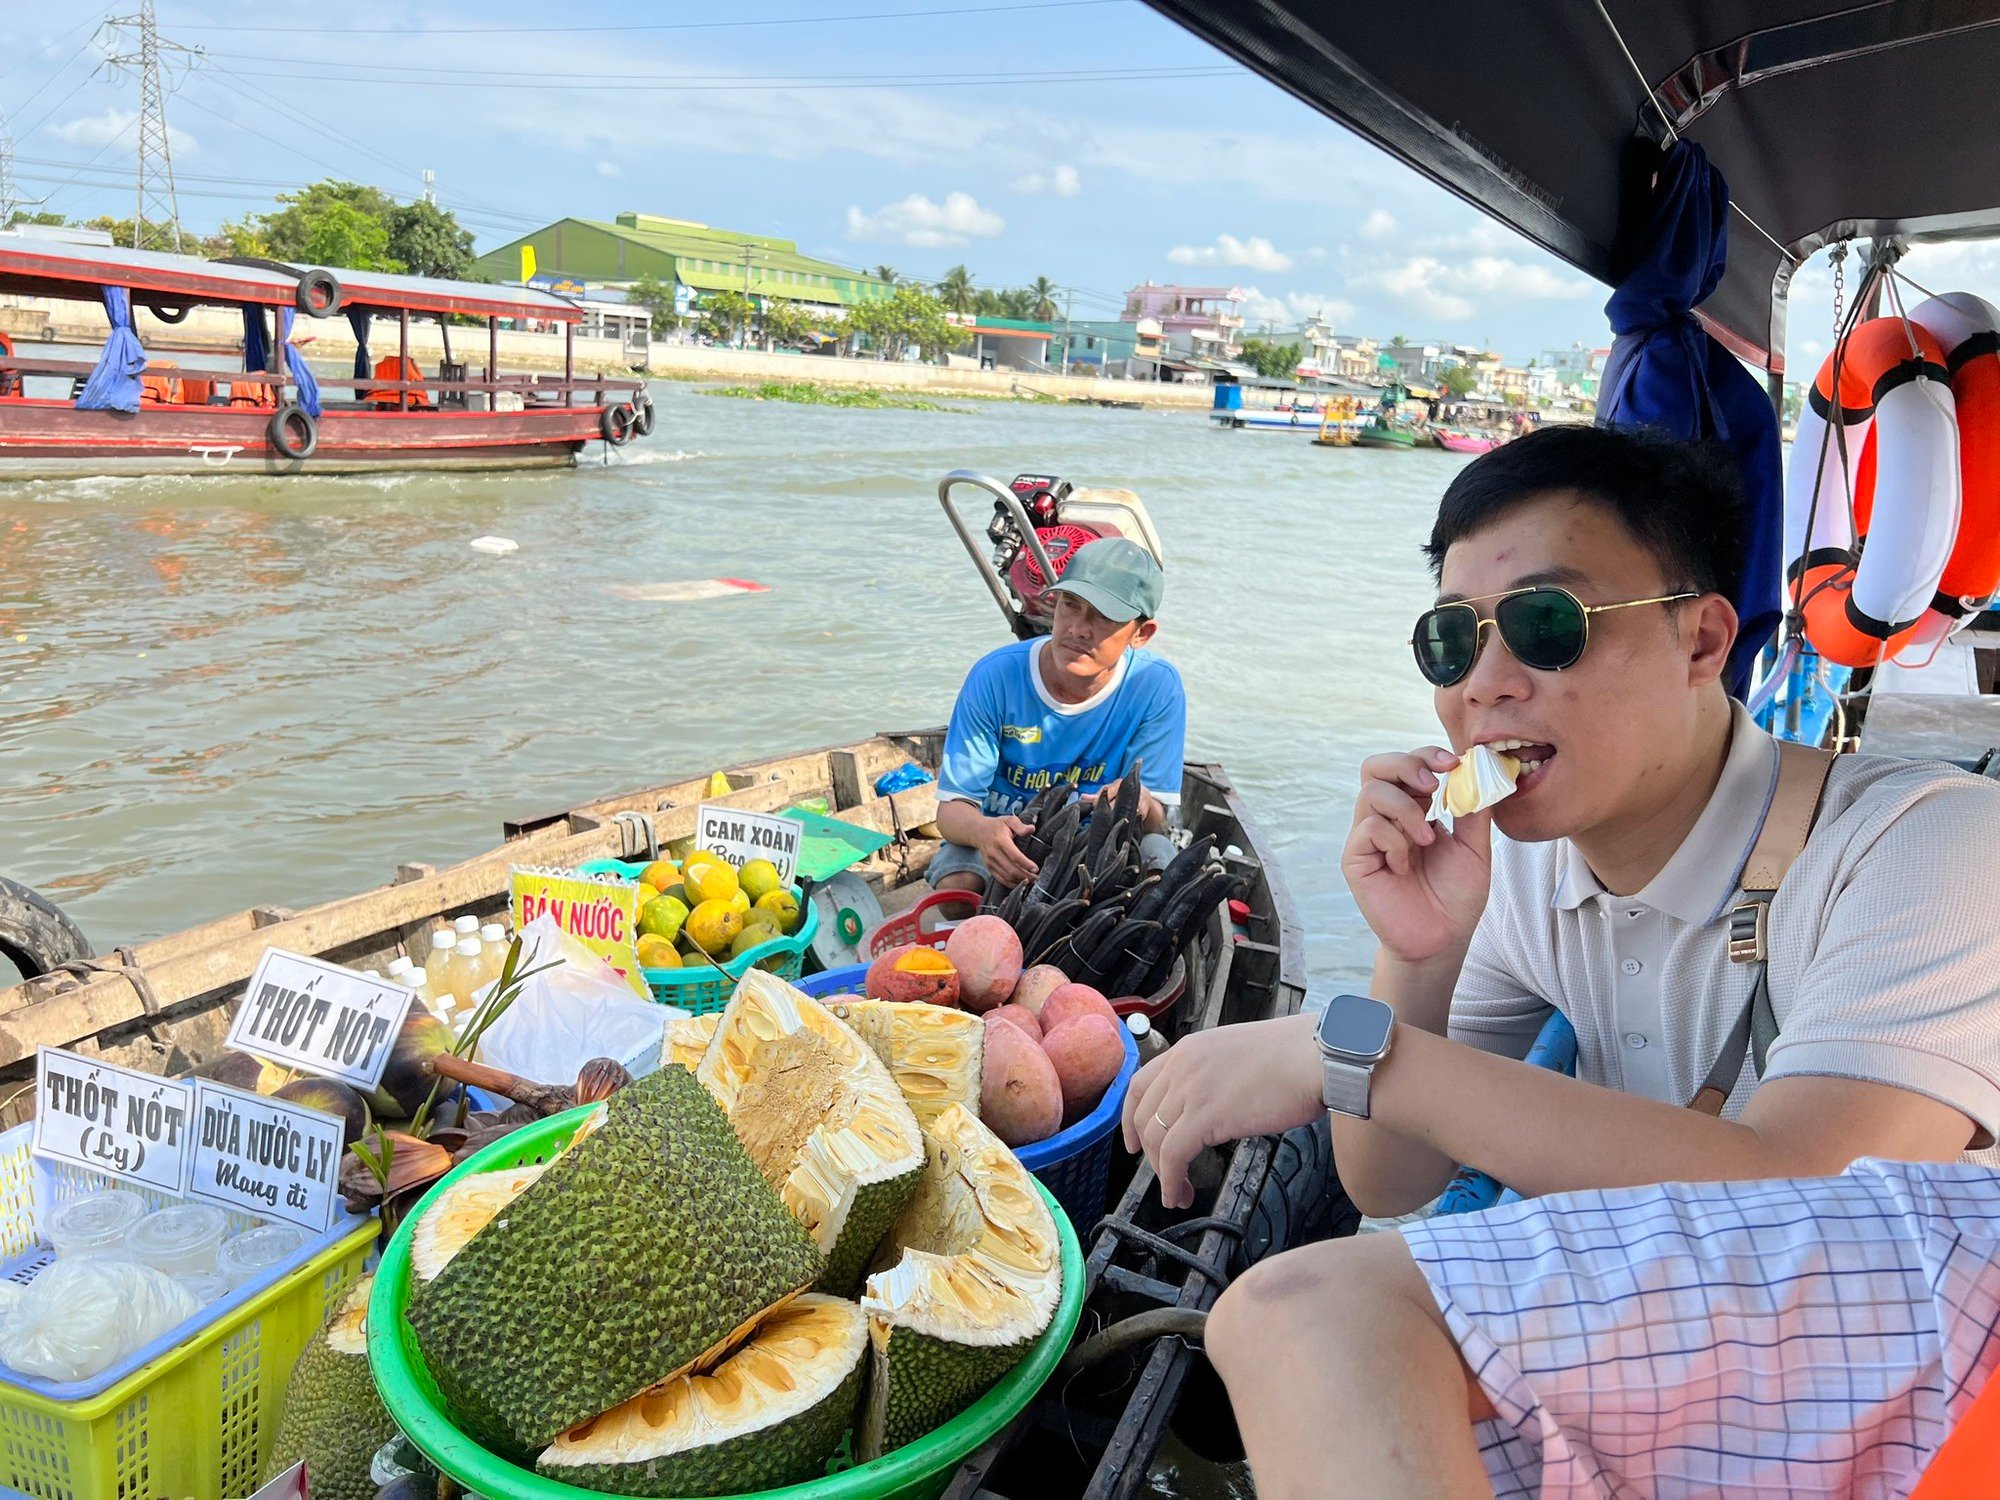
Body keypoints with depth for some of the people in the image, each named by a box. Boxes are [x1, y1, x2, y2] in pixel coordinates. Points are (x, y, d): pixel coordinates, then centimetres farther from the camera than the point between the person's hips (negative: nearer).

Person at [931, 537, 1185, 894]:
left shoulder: (1157, 687, -16)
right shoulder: (995, 676, -18)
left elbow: (1155, 821, -13)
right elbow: (952, 806, -16)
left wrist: (1140, 804, -40)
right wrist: (983, 831, -42)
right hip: (1005, 838, 0)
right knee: (957, 884, -32)